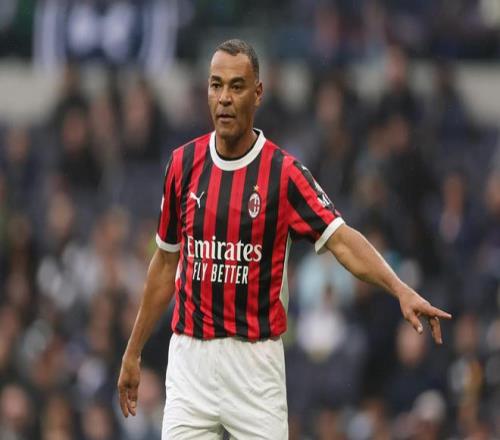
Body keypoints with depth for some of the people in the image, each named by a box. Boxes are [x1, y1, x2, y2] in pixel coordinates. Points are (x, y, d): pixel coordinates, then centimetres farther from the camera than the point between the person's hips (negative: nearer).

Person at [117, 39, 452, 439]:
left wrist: (401, 291, -33)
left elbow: (341, 240, -17)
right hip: (189, 357, 2)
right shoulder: (183, 165, 4)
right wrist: (133, 352, 17)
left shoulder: (284, 172, -6)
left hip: (256, 360, -2)